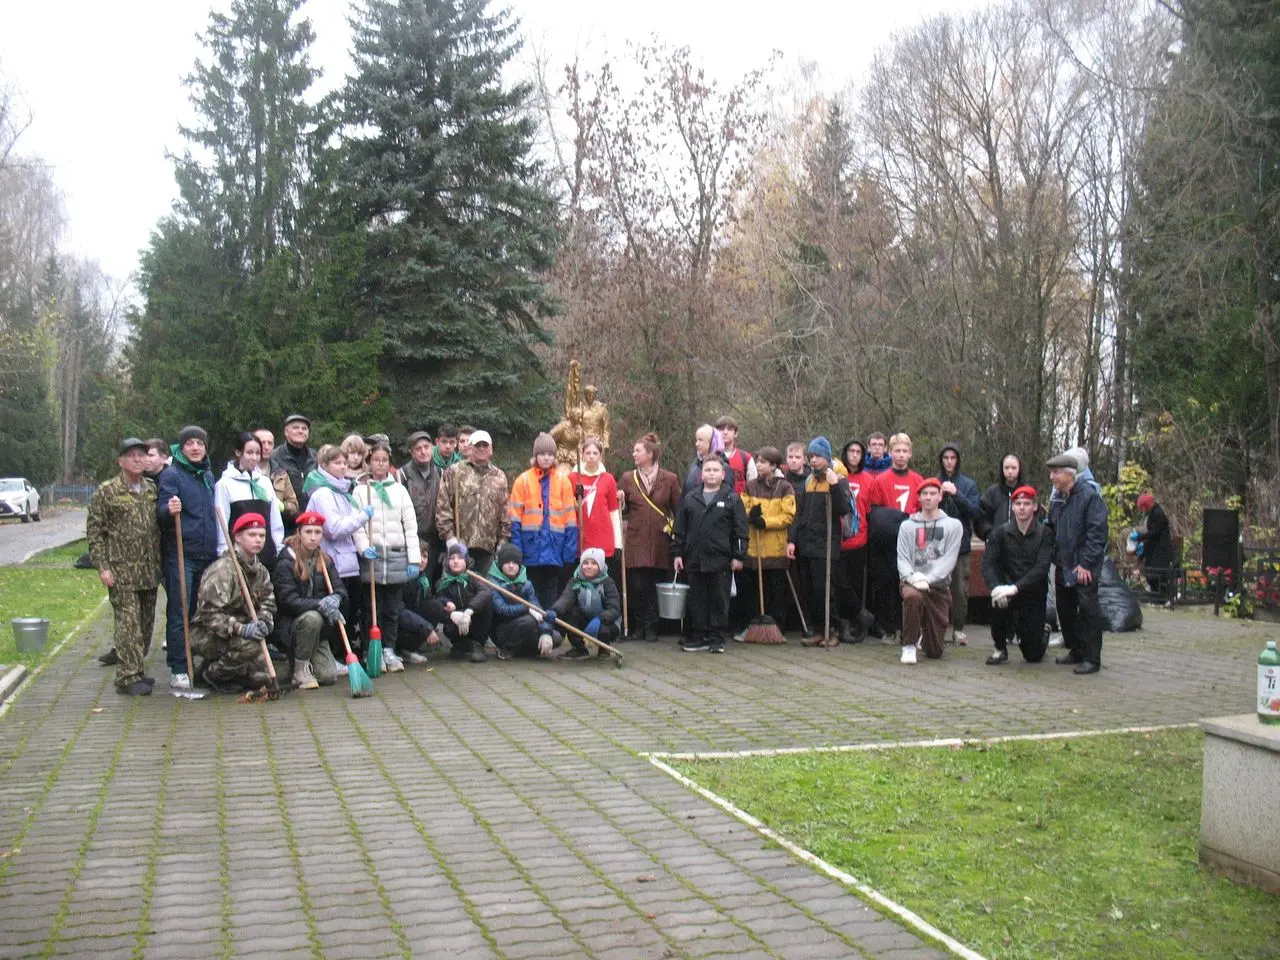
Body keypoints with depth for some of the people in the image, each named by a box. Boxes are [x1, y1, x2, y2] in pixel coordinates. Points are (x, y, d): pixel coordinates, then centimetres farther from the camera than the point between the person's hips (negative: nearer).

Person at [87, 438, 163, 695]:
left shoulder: (152, 489, 11)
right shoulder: (107, 491, -3)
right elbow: (94, 532, -4)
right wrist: (102, 567, -10)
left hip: (150, 569, 6)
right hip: (121, 570, -5)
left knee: (146, 623, 10)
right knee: (128, 622, -9)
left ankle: (135, 670, 23)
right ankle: (127, 677, -6)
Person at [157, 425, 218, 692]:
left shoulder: (208, 475, 15)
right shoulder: (171, 474, -5)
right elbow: (160, 513, -13)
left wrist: (216, 549, 19)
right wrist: (169, 510, -35)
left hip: (206, 554, 6)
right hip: (180, 554, -6)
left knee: (194, 611, 13)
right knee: (179, 613, -4)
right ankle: (178, 670, -1)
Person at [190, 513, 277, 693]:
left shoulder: (260, 570, 6)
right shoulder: (222, 569, -21)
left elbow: (267, 603, 9)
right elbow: (209, 612, -27)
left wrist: (263, 622, -14)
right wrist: (239, 629, -35)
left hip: (236, 635, 8)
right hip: (206, 635, -8)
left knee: (262, 678, -5)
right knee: (249, 645, -35)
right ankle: (210, 672, -9)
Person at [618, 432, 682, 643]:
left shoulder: (670, 479, 3)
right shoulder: (628, 478, 9)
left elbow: (678, 510, 7)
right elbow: (623, 510, 14)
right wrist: (621, 502, -7)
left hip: (660, 541, -1)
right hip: (635, 540, 1)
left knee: (655, 585, 0)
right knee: (636, 586, -4)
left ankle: (651, 627, 12)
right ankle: (639, 625, 12)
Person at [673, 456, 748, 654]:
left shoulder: (732, 499, 2)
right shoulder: (690, 498, 11)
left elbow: (740, 530, 0)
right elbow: (680, 528, 13)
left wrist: (738, 556, -5)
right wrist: (678, 553, 7)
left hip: (721, 561, -3)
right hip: (695, 559, 3)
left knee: (719, 600, 3)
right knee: (697, 600, 8)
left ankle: (717, 638, 10)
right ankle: (699, 636, 16)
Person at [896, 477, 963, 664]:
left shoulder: (953, 525, 4)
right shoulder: (908, 526, 7)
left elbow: (949, 559, -6)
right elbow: (902, 559, 0)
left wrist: (927, 579, -19)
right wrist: (912, 577, -20)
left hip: (940, 586, 0)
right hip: (912, 582, 0)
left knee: (935, 651, 1)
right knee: (913, 596, -40)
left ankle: (927, 631, 39)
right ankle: (909, 645, -21)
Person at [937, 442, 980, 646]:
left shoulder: (969, 484, 6)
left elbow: (974, 510, -4)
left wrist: (956, 494, -14)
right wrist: (938, 497, -14)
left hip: (960, 543, 0)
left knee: (960, 589, 1)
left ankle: (958, 628, 11)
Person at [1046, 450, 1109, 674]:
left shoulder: (1089, 496, -12)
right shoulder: (1056, 499, 12)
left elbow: (1097, 532, -16)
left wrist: (1086, 563, -18)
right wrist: (1055, 559, 12)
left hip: (1084, 567, -8)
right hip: (1063, 566, 8)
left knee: (1087, 610, -6)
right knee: (1065, 609, 13)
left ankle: (1092, 658, -1)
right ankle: (1076, 651, 26)